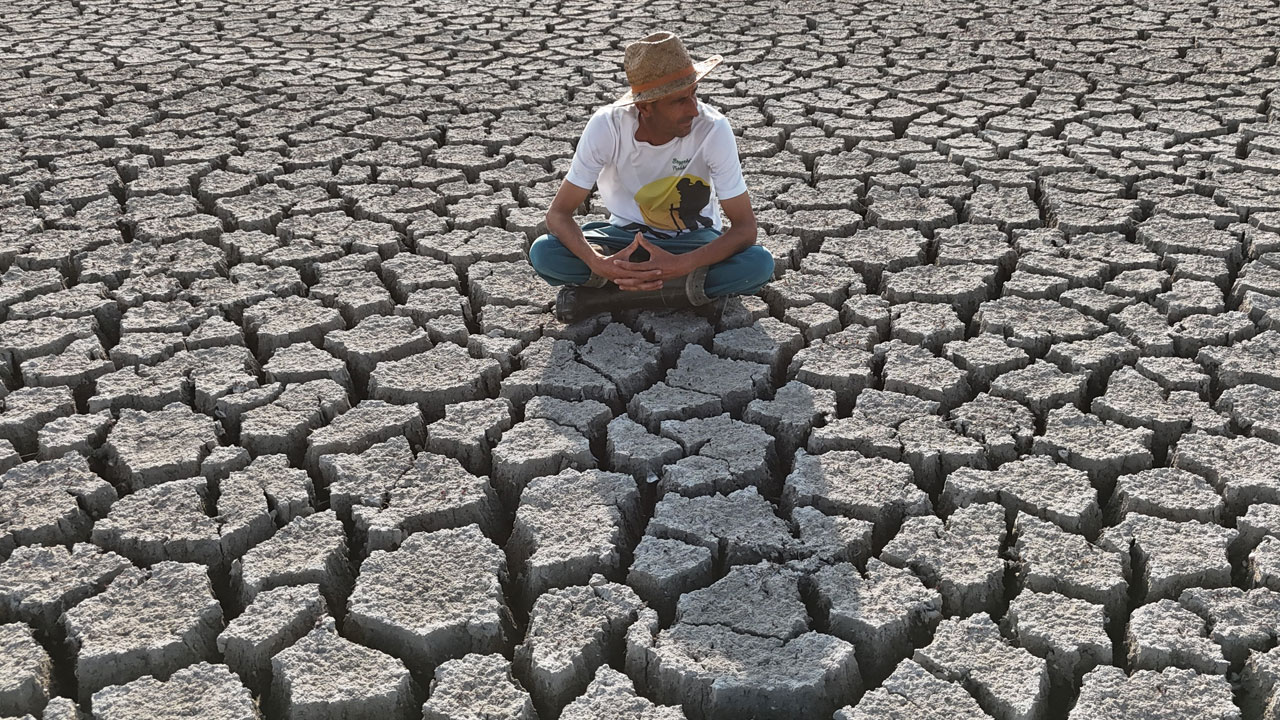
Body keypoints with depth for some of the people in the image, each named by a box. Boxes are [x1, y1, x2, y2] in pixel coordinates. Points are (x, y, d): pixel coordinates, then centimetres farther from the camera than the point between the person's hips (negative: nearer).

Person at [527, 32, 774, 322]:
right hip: (627, 234, 0)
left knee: (759, 264, -32)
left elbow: (745, 227, -23)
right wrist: (598, 262, -40)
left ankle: (602, 296, -24)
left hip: (694, 241, 1)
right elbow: (558, 213, -19)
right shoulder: (607, 126, -23)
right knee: (543, 253, -26)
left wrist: (681, 265, -40)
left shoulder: (713, 129, -25)